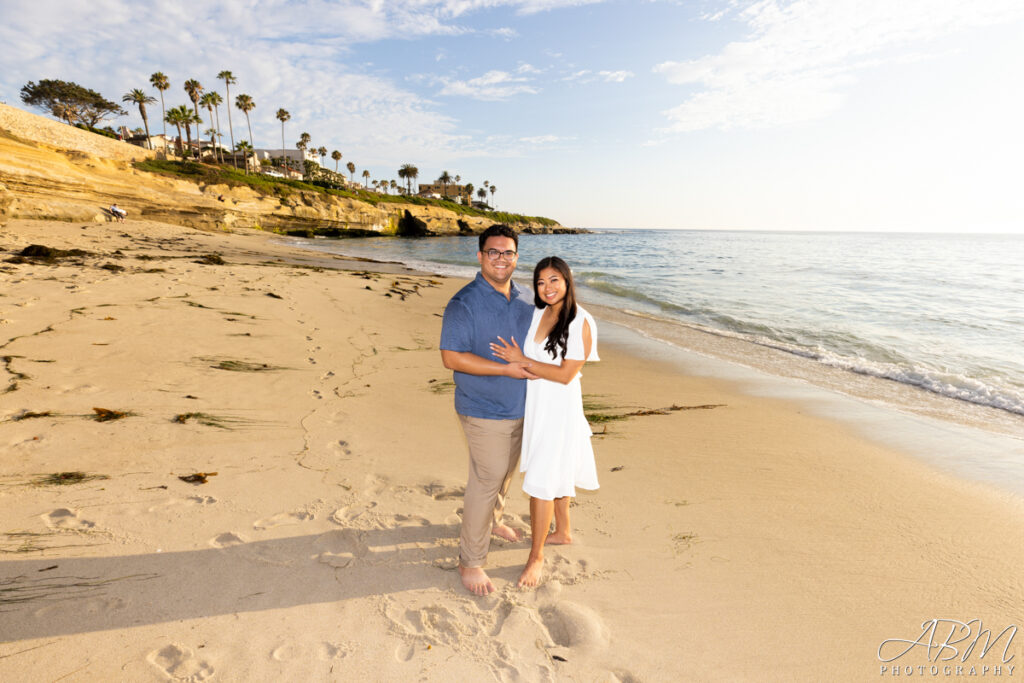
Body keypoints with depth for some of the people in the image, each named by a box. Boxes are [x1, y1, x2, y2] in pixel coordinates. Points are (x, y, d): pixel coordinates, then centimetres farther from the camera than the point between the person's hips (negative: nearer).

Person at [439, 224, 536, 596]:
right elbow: (451, 357, -23)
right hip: (485, 411, -7)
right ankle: (470, 561, 17)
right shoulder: (464, 303, -19)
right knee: (486, 481, -1)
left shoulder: (522, 298, 5)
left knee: (505, 473, 24)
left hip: (519, 407, 8)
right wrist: (506, 369, -25)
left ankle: (492, 520, 50)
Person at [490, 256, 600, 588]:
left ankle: (536, 556, 15)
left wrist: (521, 361, -20)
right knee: (556, 473, 21)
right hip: (533, 405, 7)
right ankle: (563, 531, 42)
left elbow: (566, 374, -19)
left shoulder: (581, 323, -16)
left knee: (541, 482, -2)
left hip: (558, 408, -6)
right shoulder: (536, 314, 4)